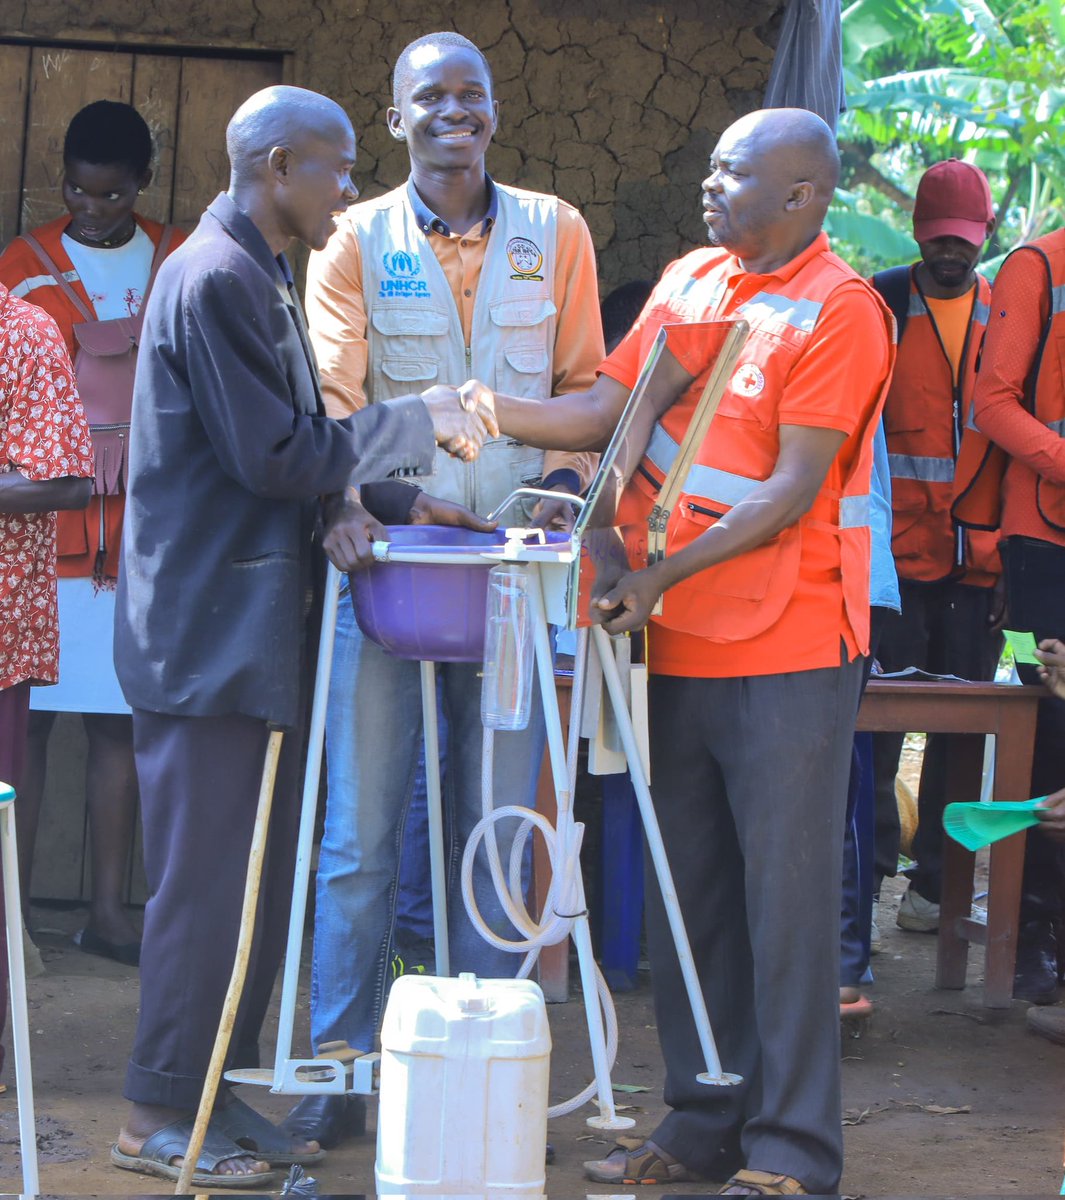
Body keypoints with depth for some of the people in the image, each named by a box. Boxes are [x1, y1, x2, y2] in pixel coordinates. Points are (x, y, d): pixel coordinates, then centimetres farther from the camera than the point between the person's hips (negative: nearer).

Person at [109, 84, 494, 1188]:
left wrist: (398, 497, 8)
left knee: (260, 880, 12)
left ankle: (215, 1094, 20)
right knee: (203, 879, -4)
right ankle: (157, 1115, 5)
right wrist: (418, 423, -10)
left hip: (255, 631, 10)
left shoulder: (258, 279, 17)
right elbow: (275, 456, -19)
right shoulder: (215, 279, -15)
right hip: (207, 631, -10)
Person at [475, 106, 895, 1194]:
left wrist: (664, 573, -19)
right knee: (687, 895, 12)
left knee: (784, 897, -3)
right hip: (678, 649, 7)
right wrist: (492, 412, -6)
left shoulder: (838, 312, -10)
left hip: (784, 650, -7)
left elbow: (793, 491, -15)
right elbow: (604, 412, 9)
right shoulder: (688, 281, 12)